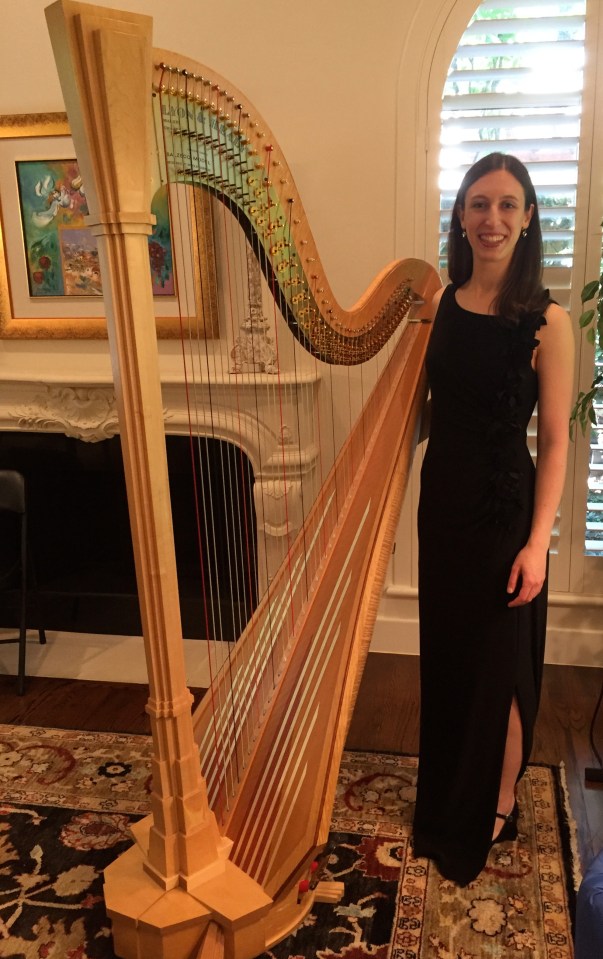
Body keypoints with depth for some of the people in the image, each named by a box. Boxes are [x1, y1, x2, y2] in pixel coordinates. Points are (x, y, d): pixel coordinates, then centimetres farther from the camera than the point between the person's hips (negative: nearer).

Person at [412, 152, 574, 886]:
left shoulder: (547, 321, -12)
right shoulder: (439, 305, 2)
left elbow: (555, 440, -12)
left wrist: (538, 542, -15)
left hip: (504, 512, -5)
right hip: (442, 502, 5)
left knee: (499, 667, 9)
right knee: (446, 657, 18)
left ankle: (497, 807, 33)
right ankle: (447, 801, 41)